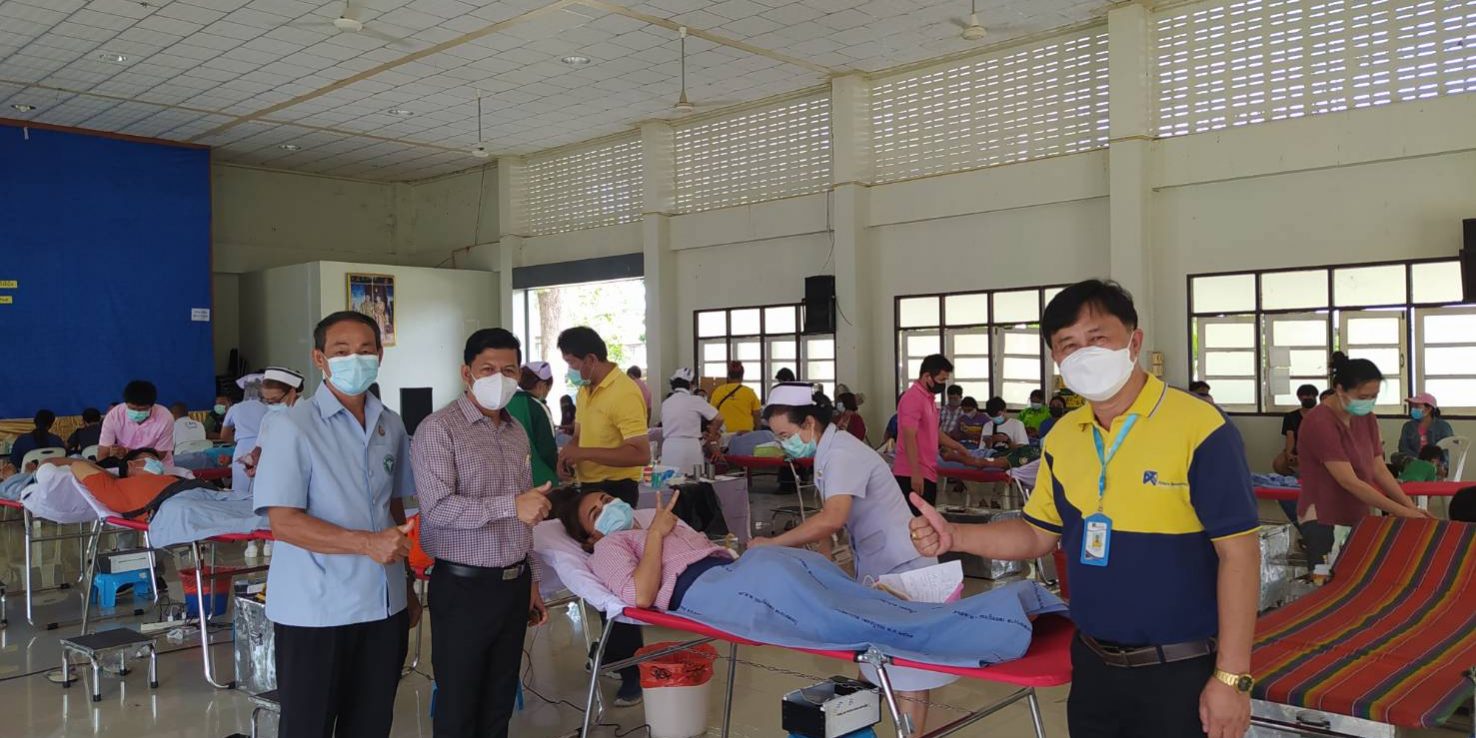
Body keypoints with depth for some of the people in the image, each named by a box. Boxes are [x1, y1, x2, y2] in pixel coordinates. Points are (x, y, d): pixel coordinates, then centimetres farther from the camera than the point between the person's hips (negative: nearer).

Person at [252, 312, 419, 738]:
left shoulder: (391, 426, 7)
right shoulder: (291, 426, -11)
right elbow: (283, 522, -16)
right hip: (315, 611, -5)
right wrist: (367, 543, -25)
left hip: (384, 605, 5)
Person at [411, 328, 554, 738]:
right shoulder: (438, 429, -11)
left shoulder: (517, 432, 12)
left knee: (499, 705, 15)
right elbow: (437, 507, -23)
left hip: (514, 584, 6)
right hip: (464, 586, -6)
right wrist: (510, 505, -30)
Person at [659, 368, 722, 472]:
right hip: (689, 448, -4)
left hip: (669, 448, 4)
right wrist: (711, 436, 15)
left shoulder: (665, 403, 11)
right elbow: (719, 419, -3)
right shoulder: (695, 401, -2)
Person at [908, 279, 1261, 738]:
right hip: (1092, 665, 5)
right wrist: (954, 537, -4)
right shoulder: (1061, 438, 2)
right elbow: (1040, 534, 11)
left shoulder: (1198, 427, -15)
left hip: (1179, 673, -5)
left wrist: (1231, 677, -16)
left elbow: (1238, 551, -15)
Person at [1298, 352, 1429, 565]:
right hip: (1324, 522, -7)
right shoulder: (1320, 423, -19)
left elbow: (1380, 470, 8)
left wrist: (1411, 507, -5)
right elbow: (1350, 482, -22)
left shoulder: (1367, 419, 7)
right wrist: (1402, 512, -21)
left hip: (1357, 519, 7)